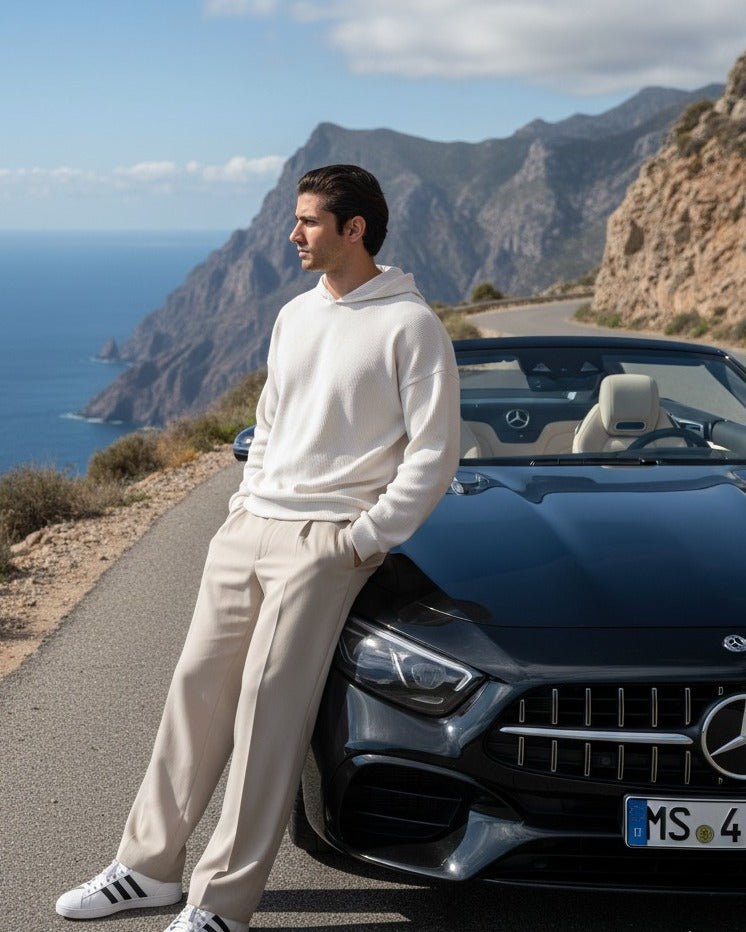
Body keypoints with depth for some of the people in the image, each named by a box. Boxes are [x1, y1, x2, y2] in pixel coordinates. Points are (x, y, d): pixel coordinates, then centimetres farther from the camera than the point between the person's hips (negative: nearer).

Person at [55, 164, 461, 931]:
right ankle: (148, 866, 17)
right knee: (197, 685, 6)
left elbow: (434, 455, -9)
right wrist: (244, 501, 12)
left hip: (325, 542, -7)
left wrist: (364, 537, -12)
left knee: (270, 706, -11)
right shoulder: (295, 317, 15)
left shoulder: (409, 327, -8)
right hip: (249, 526, 7)